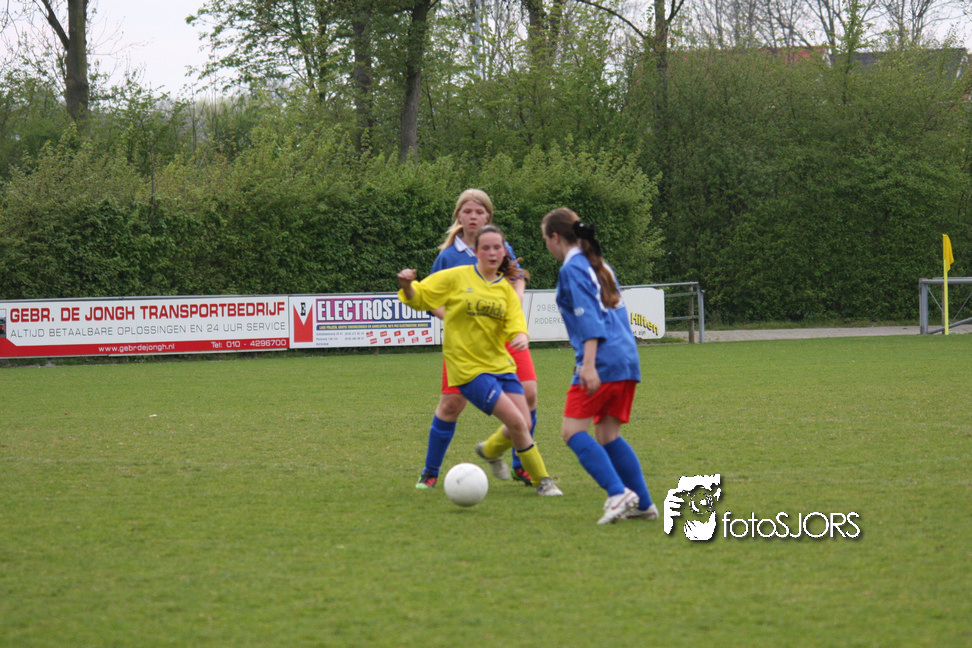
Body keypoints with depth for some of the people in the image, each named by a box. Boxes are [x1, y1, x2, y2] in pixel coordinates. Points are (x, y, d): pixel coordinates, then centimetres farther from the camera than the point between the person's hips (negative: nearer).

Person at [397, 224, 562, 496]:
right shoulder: (456, 277, -3)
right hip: (468, 368, -5)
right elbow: (419, 298, 0)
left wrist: (521, 336, -25)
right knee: (516, 421, -15)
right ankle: (542, 481, 0)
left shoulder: (505, 288, 9)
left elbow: (515, 323, -1)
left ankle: (489, 450, 33)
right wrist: (407, 286, -23)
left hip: (500, 364, 6)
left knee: (524, 424, 0)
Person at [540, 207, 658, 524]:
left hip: (603, 360, -9)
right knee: (607, 435, 12)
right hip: (627, 357, 9)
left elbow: (588, 318, -16)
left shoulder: (571, 269, -6)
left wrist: (589, 364, -22)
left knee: (573, 430, -8)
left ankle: (618, 492, -21)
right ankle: (644, 504, 7)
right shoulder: (600, 266, 21)